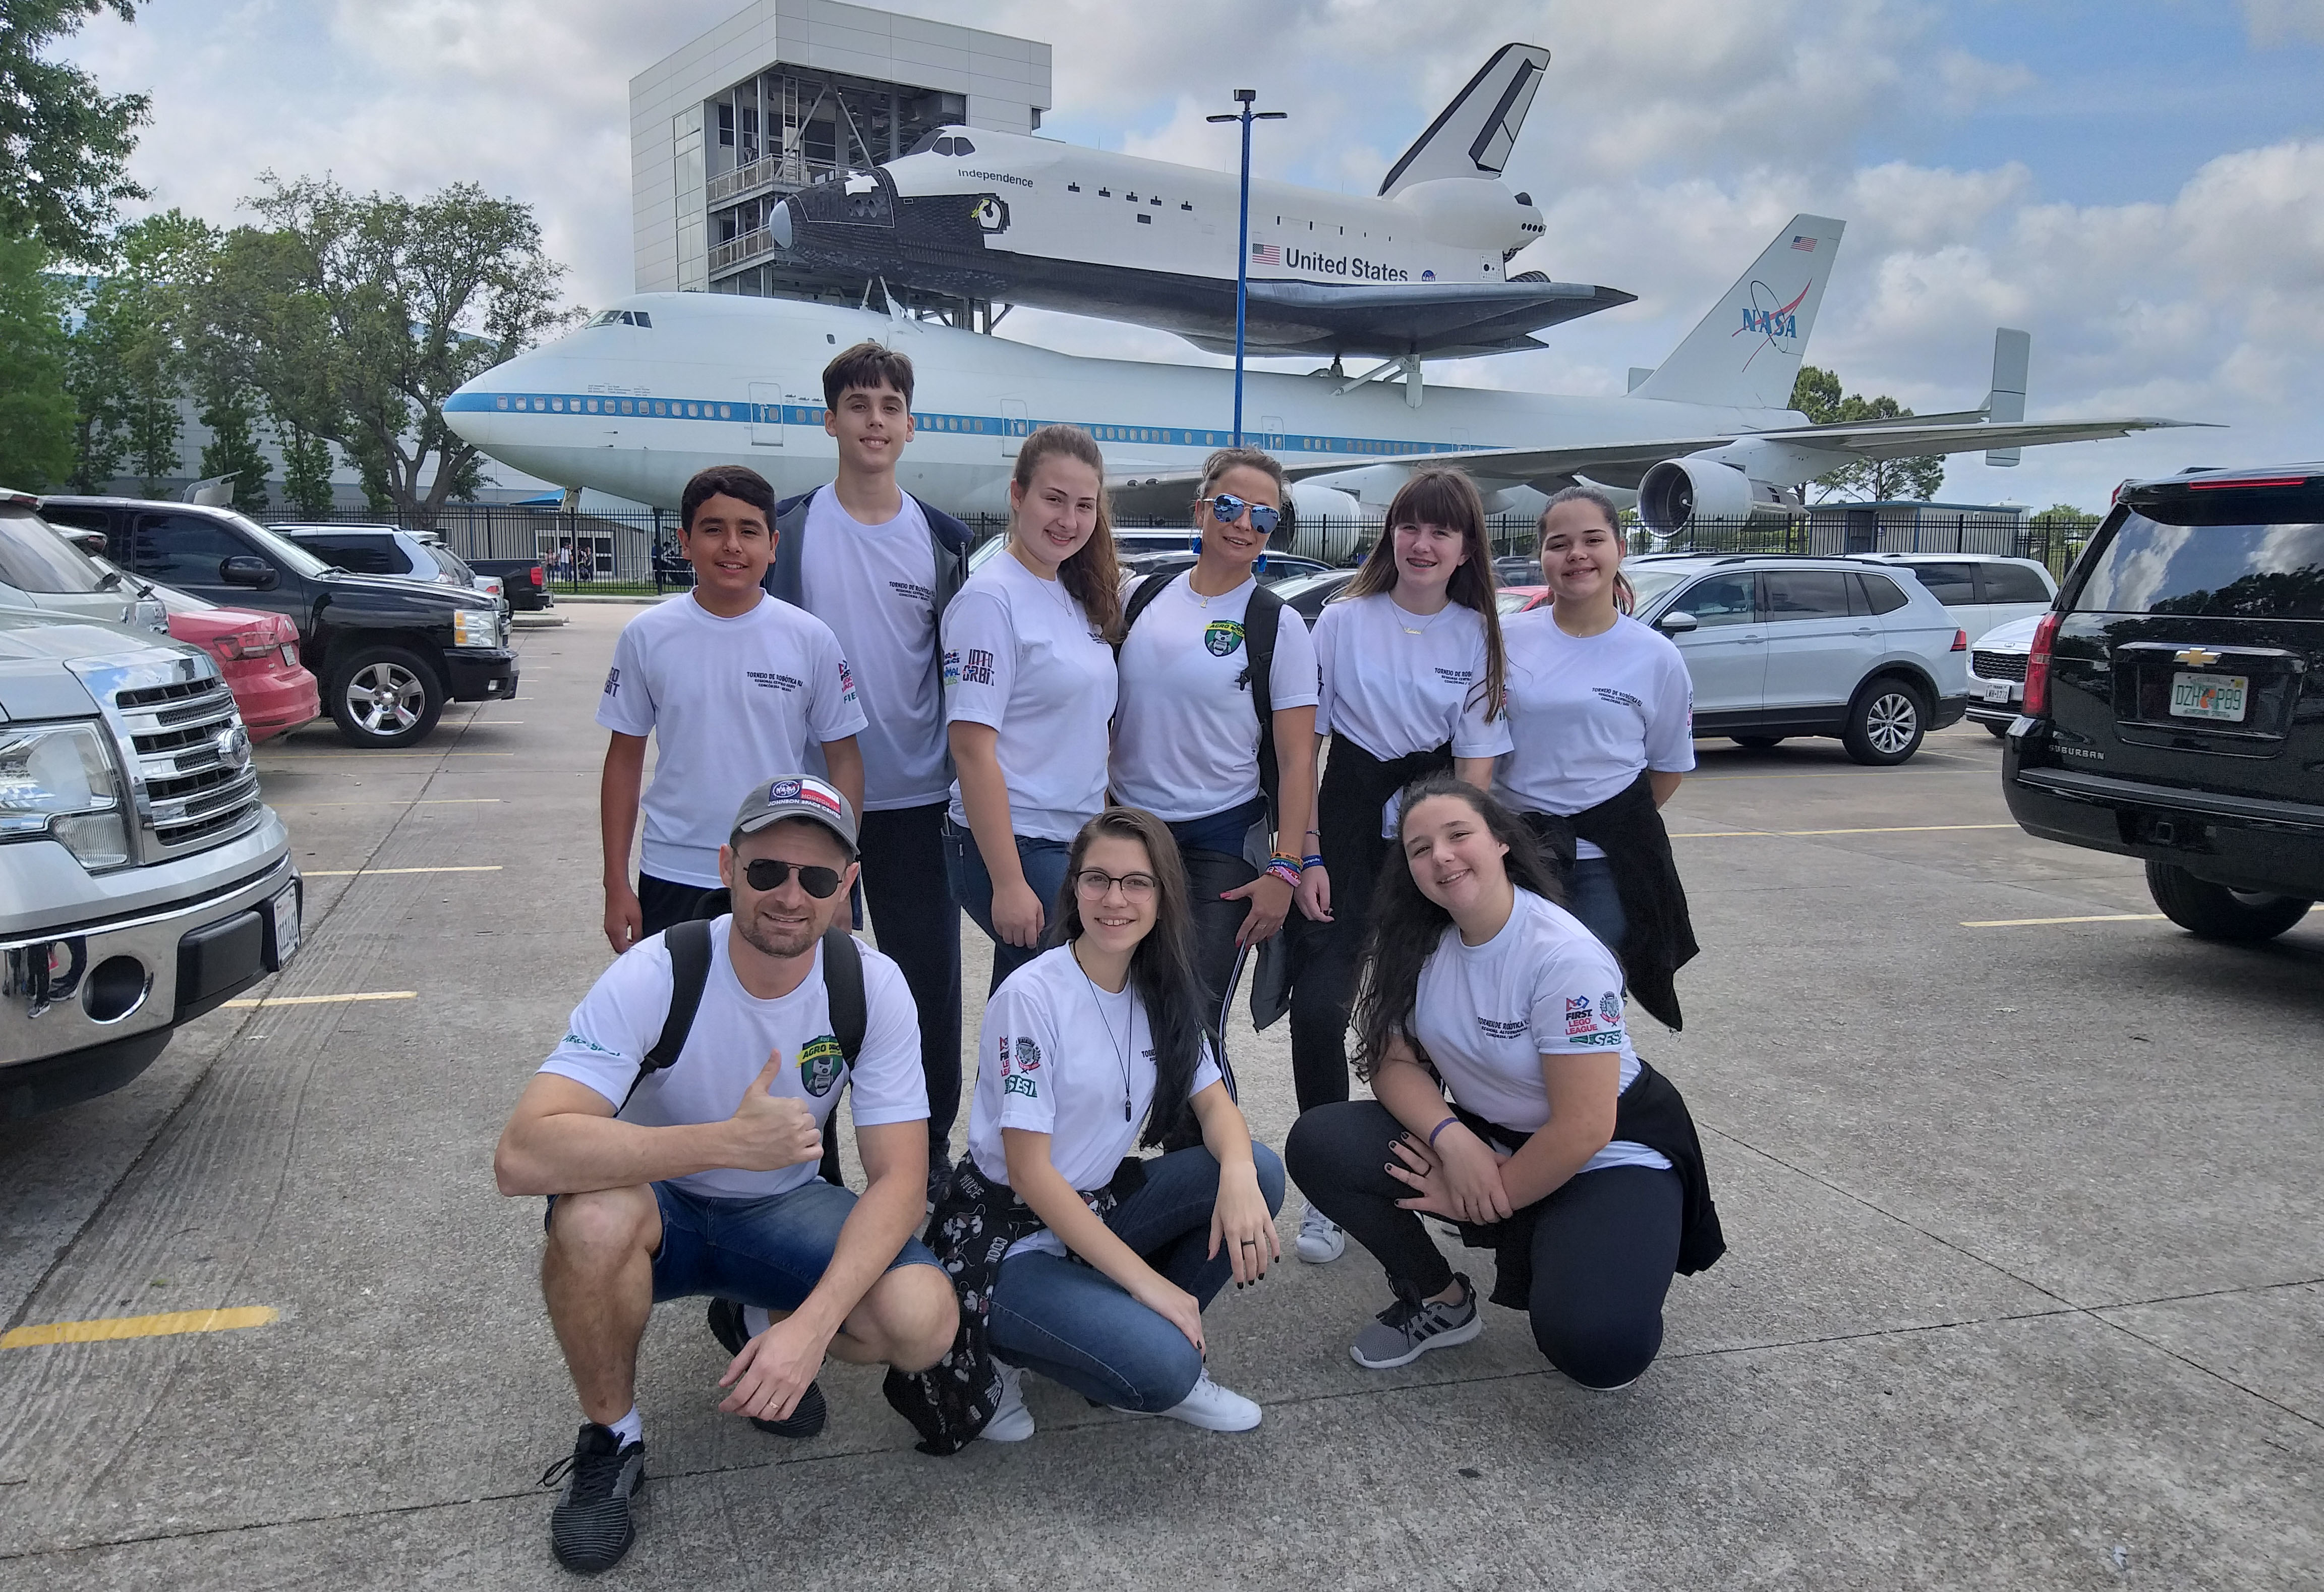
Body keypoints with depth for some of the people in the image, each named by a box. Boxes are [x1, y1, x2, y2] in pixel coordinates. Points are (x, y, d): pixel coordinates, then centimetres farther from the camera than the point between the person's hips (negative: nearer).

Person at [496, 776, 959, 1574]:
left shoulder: (873, 985, -17)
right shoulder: (655, 975, -25)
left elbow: (898, 1176, -17)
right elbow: (521, 1155, -36)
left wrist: (811, 1326, -31)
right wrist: (730, 1142, -41)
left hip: (783, 1210, 2)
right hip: (661, 1211, -2)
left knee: (925, 1320, -24)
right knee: (592, 1214, -37)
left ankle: (763, 1324, 10)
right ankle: (610, 1438, -7)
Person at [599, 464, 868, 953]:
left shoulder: (812, 640, -3)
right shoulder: (647, 637, 0)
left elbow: (844, 761, 1)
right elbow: (625, 762, 5)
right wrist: (616, 883, 2)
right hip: (673, 878, 1)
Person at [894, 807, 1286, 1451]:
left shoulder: (1161, 990, 1)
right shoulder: (1031, 997, -20)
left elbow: (1215, 1105, 0)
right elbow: (1030, 1172, -21)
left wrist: (1238, 1175, -25)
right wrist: (1145, 1280, -24)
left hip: (1098, 1207, 7)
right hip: (1008, 1236, -7)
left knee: (1259, 1173, -15)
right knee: (1160, 1366, -28)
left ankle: (1156, 1351, 1)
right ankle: (999, 1349, 0)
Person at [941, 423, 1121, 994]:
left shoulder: (1076, 598, 12)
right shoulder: (992, 599, -13)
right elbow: (972, 749, -17)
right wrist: (1009, 884, -21)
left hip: (1075, 845, 8)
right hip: (1009, 847, -8)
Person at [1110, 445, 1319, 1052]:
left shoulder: (1279, 627, -3)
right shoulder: (1143, 597, 6)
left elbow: (1297, 759, -6)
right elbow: (1105, 712, 15)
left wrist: (1283, 869, -14)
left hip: (1222, 843, -3)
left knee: (1194, 1023, -6)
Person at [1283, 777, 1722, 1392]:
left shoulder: (1564, 956, -24)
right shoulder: (1418, 943, -5)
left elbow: (1583, 1130, -23)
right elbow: (1395, 1063, -2)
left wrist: (1493, 1198, -12)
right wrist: (1453, 1140, -21)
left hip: (1609, 1159, -6)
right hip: (1484, 1141, 6)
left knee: (1597, 1345, -31)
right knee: (1317, 1143, -15)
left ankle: (1561, 1266, 7)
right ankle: (1441, 1302, 5)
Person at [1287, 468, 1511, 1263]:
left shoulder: (1478, 635, 1)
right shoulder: (1344, 620, -3)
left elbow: (1475, 766, 0)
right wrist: (1307, 857, -8)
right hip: (1346, 825, -1)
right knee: (1318, 1009, -11)